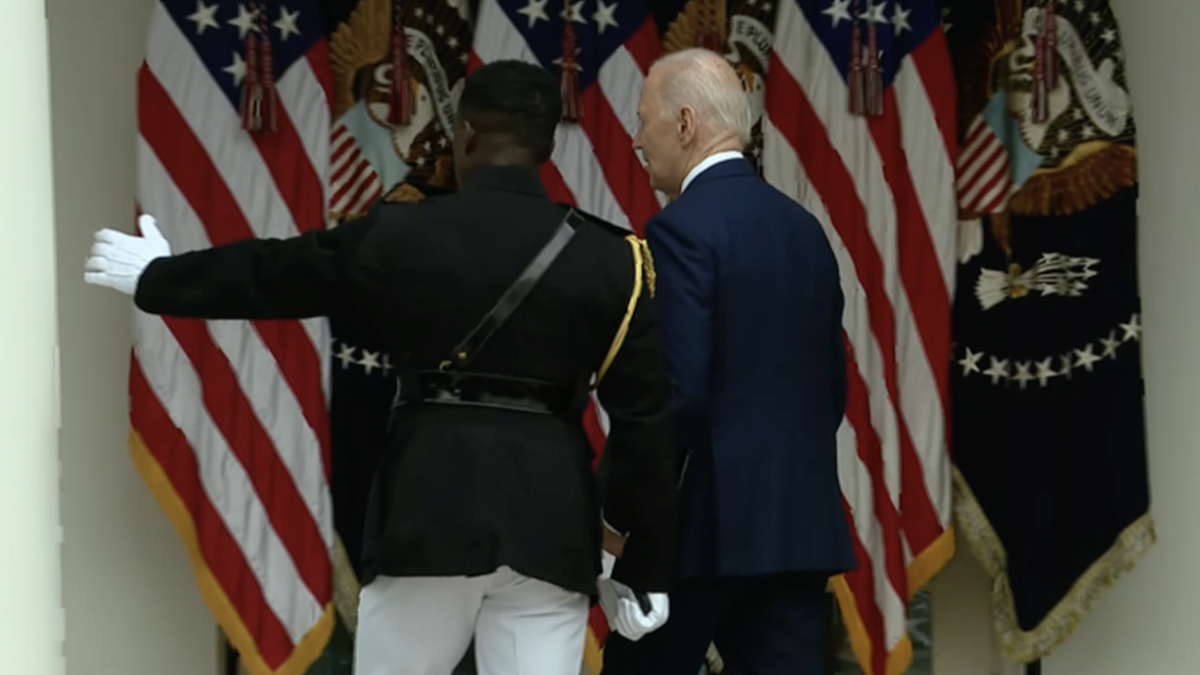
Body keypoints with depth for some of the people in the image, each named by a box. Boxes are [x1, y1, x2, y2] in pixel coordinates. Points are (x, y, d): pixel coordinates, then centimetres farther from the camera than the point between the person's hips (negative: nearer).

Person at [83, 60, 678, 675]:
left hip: (431, 500, 0)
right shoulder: (610, 260, 1)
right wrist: (645, 569, 7)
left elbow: (266, 274, 15)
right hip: (550, 517, 1)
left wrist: (154, 277, 34)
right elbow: (645, 418, 1)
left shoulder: (398, 235, 0)